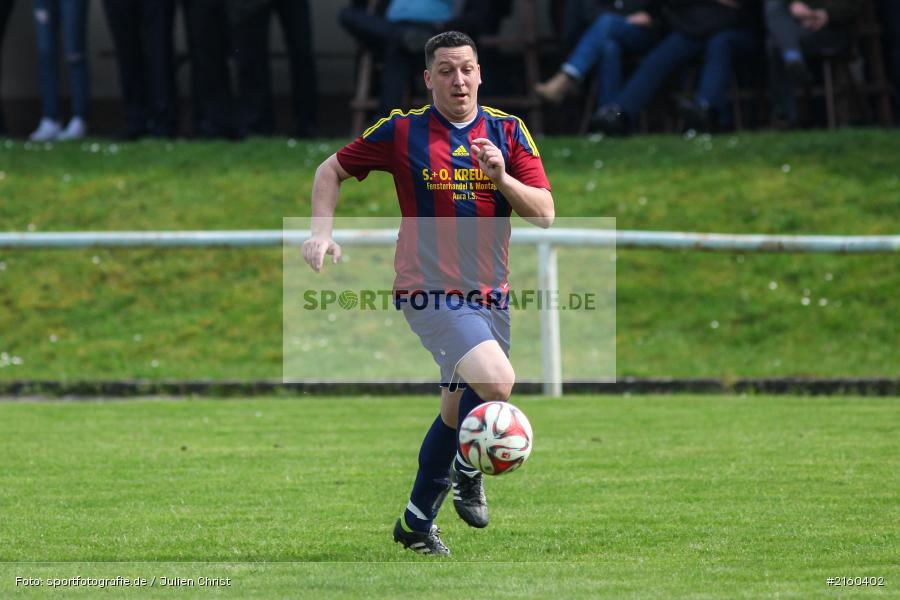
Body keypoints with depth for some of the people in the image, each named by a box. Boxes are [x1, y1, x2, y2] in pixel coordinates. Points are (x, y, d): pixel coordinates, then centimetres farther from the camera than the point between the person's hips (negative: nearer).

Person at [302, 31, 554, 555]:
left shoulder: (508, 132, 4)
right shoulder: (402, 131, -2)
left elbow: (544, 213, -1)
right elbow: (332, 170, 10)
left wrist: (501, 177, -17)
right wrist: (323, 231, -4)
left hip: (491, 293, 5)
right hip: (430, 289, -5)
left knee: (458, 409, 12)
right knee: (496, 380, -26)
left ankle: (417, 521, 29)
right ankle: (468, 471, 1)